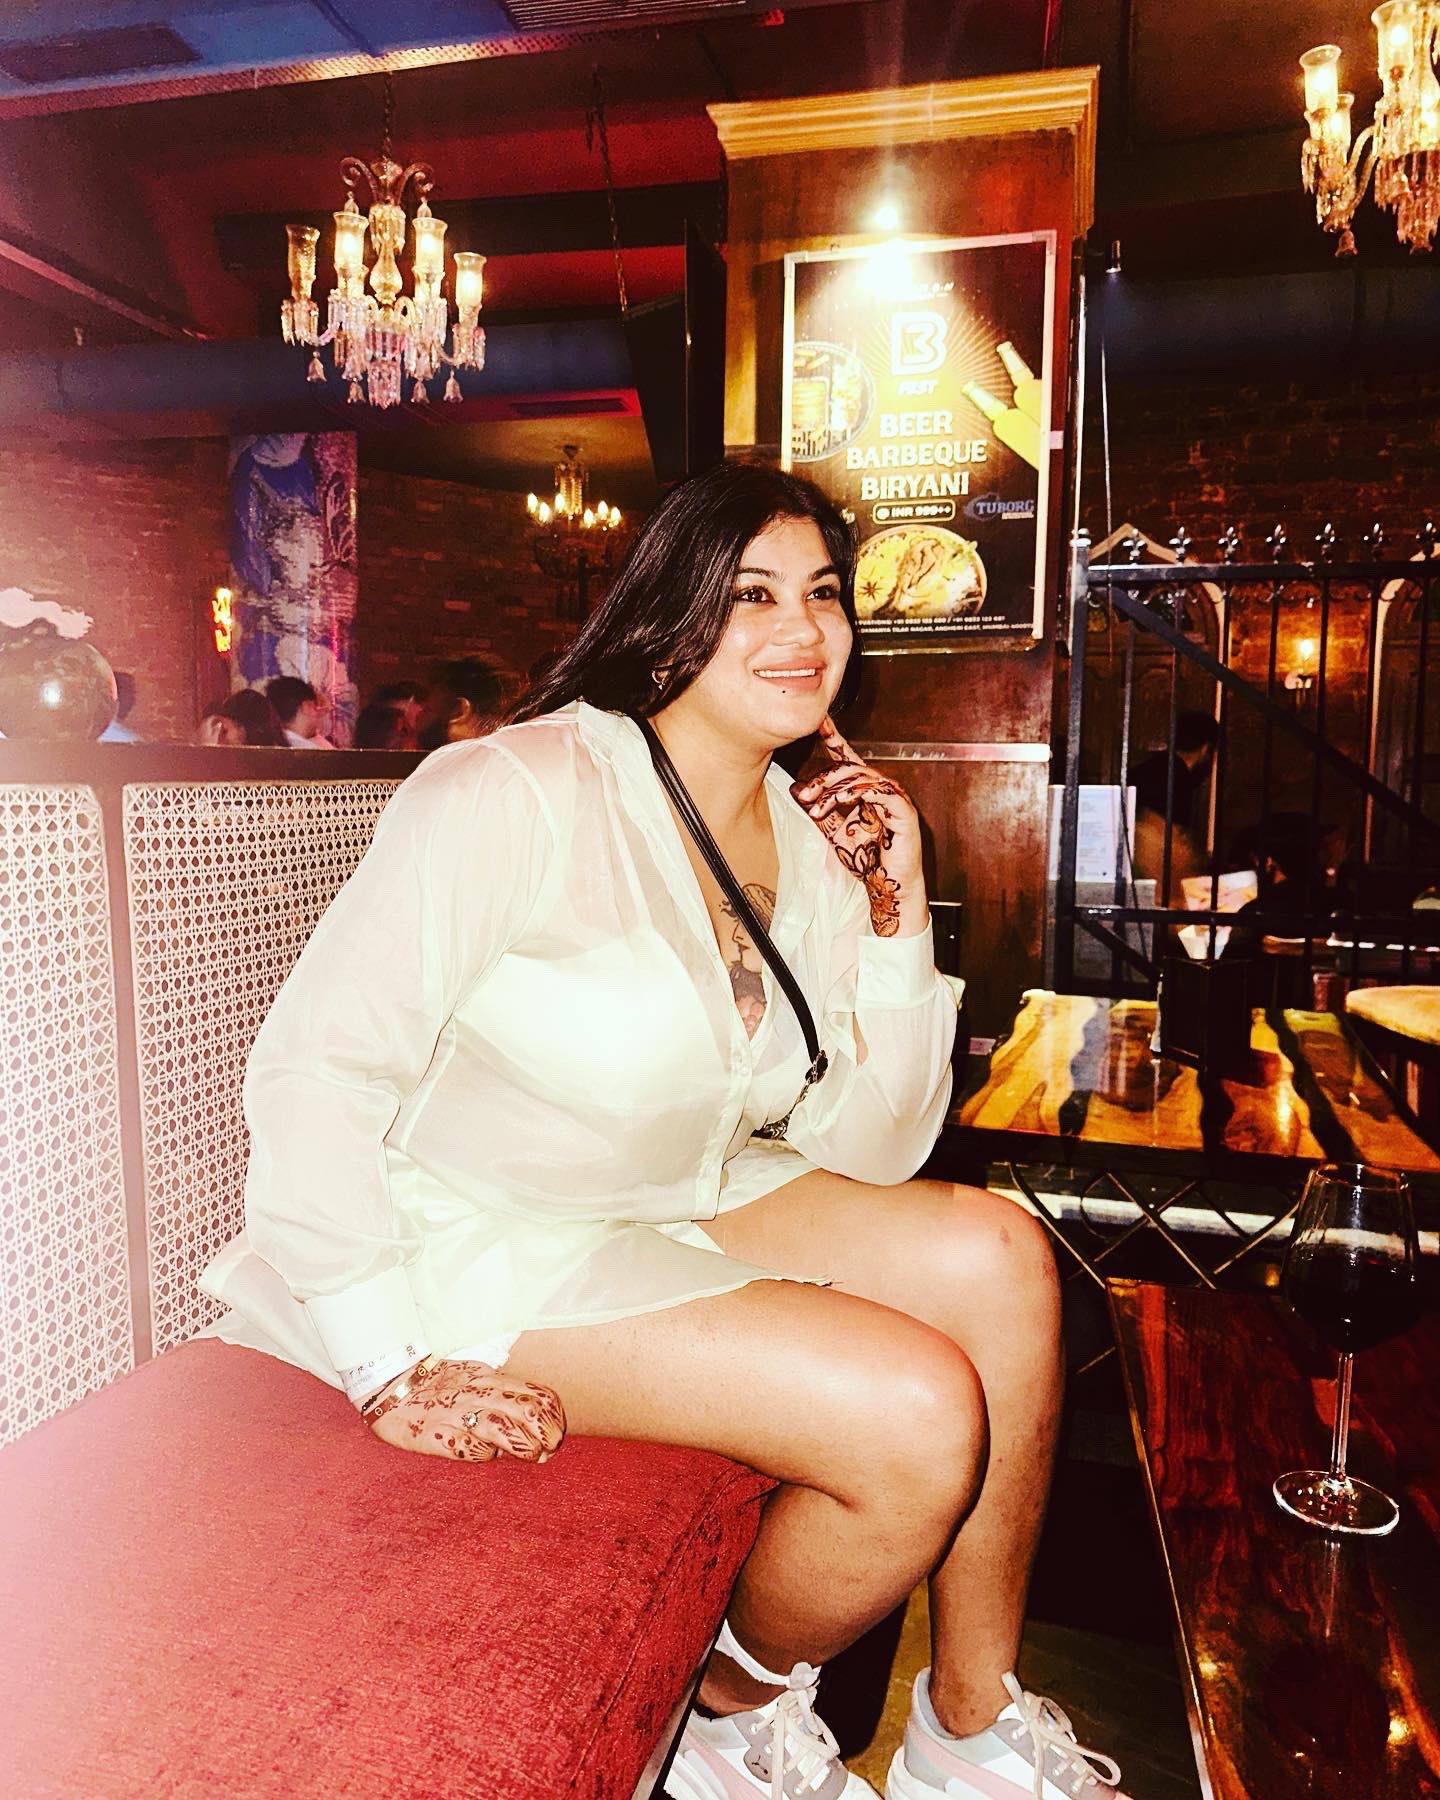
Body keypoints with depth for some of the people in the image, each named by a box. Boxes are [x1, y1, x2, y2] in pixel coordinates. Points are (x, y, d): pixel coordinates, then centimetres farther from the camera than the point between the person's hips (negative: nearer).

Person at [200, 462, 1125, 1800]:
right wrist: (388, 1371, -20)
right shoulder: (521, 792, -19)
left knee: (998, 1255, -9)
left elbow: (870, 1156, 3)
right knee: (917, 1415, -19)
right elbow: (310, 1071, -19)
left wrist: (896, 913, -6)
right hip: (479, 1245, -7)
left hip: (681, 1208, 7)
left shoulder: (814, 837, 2)